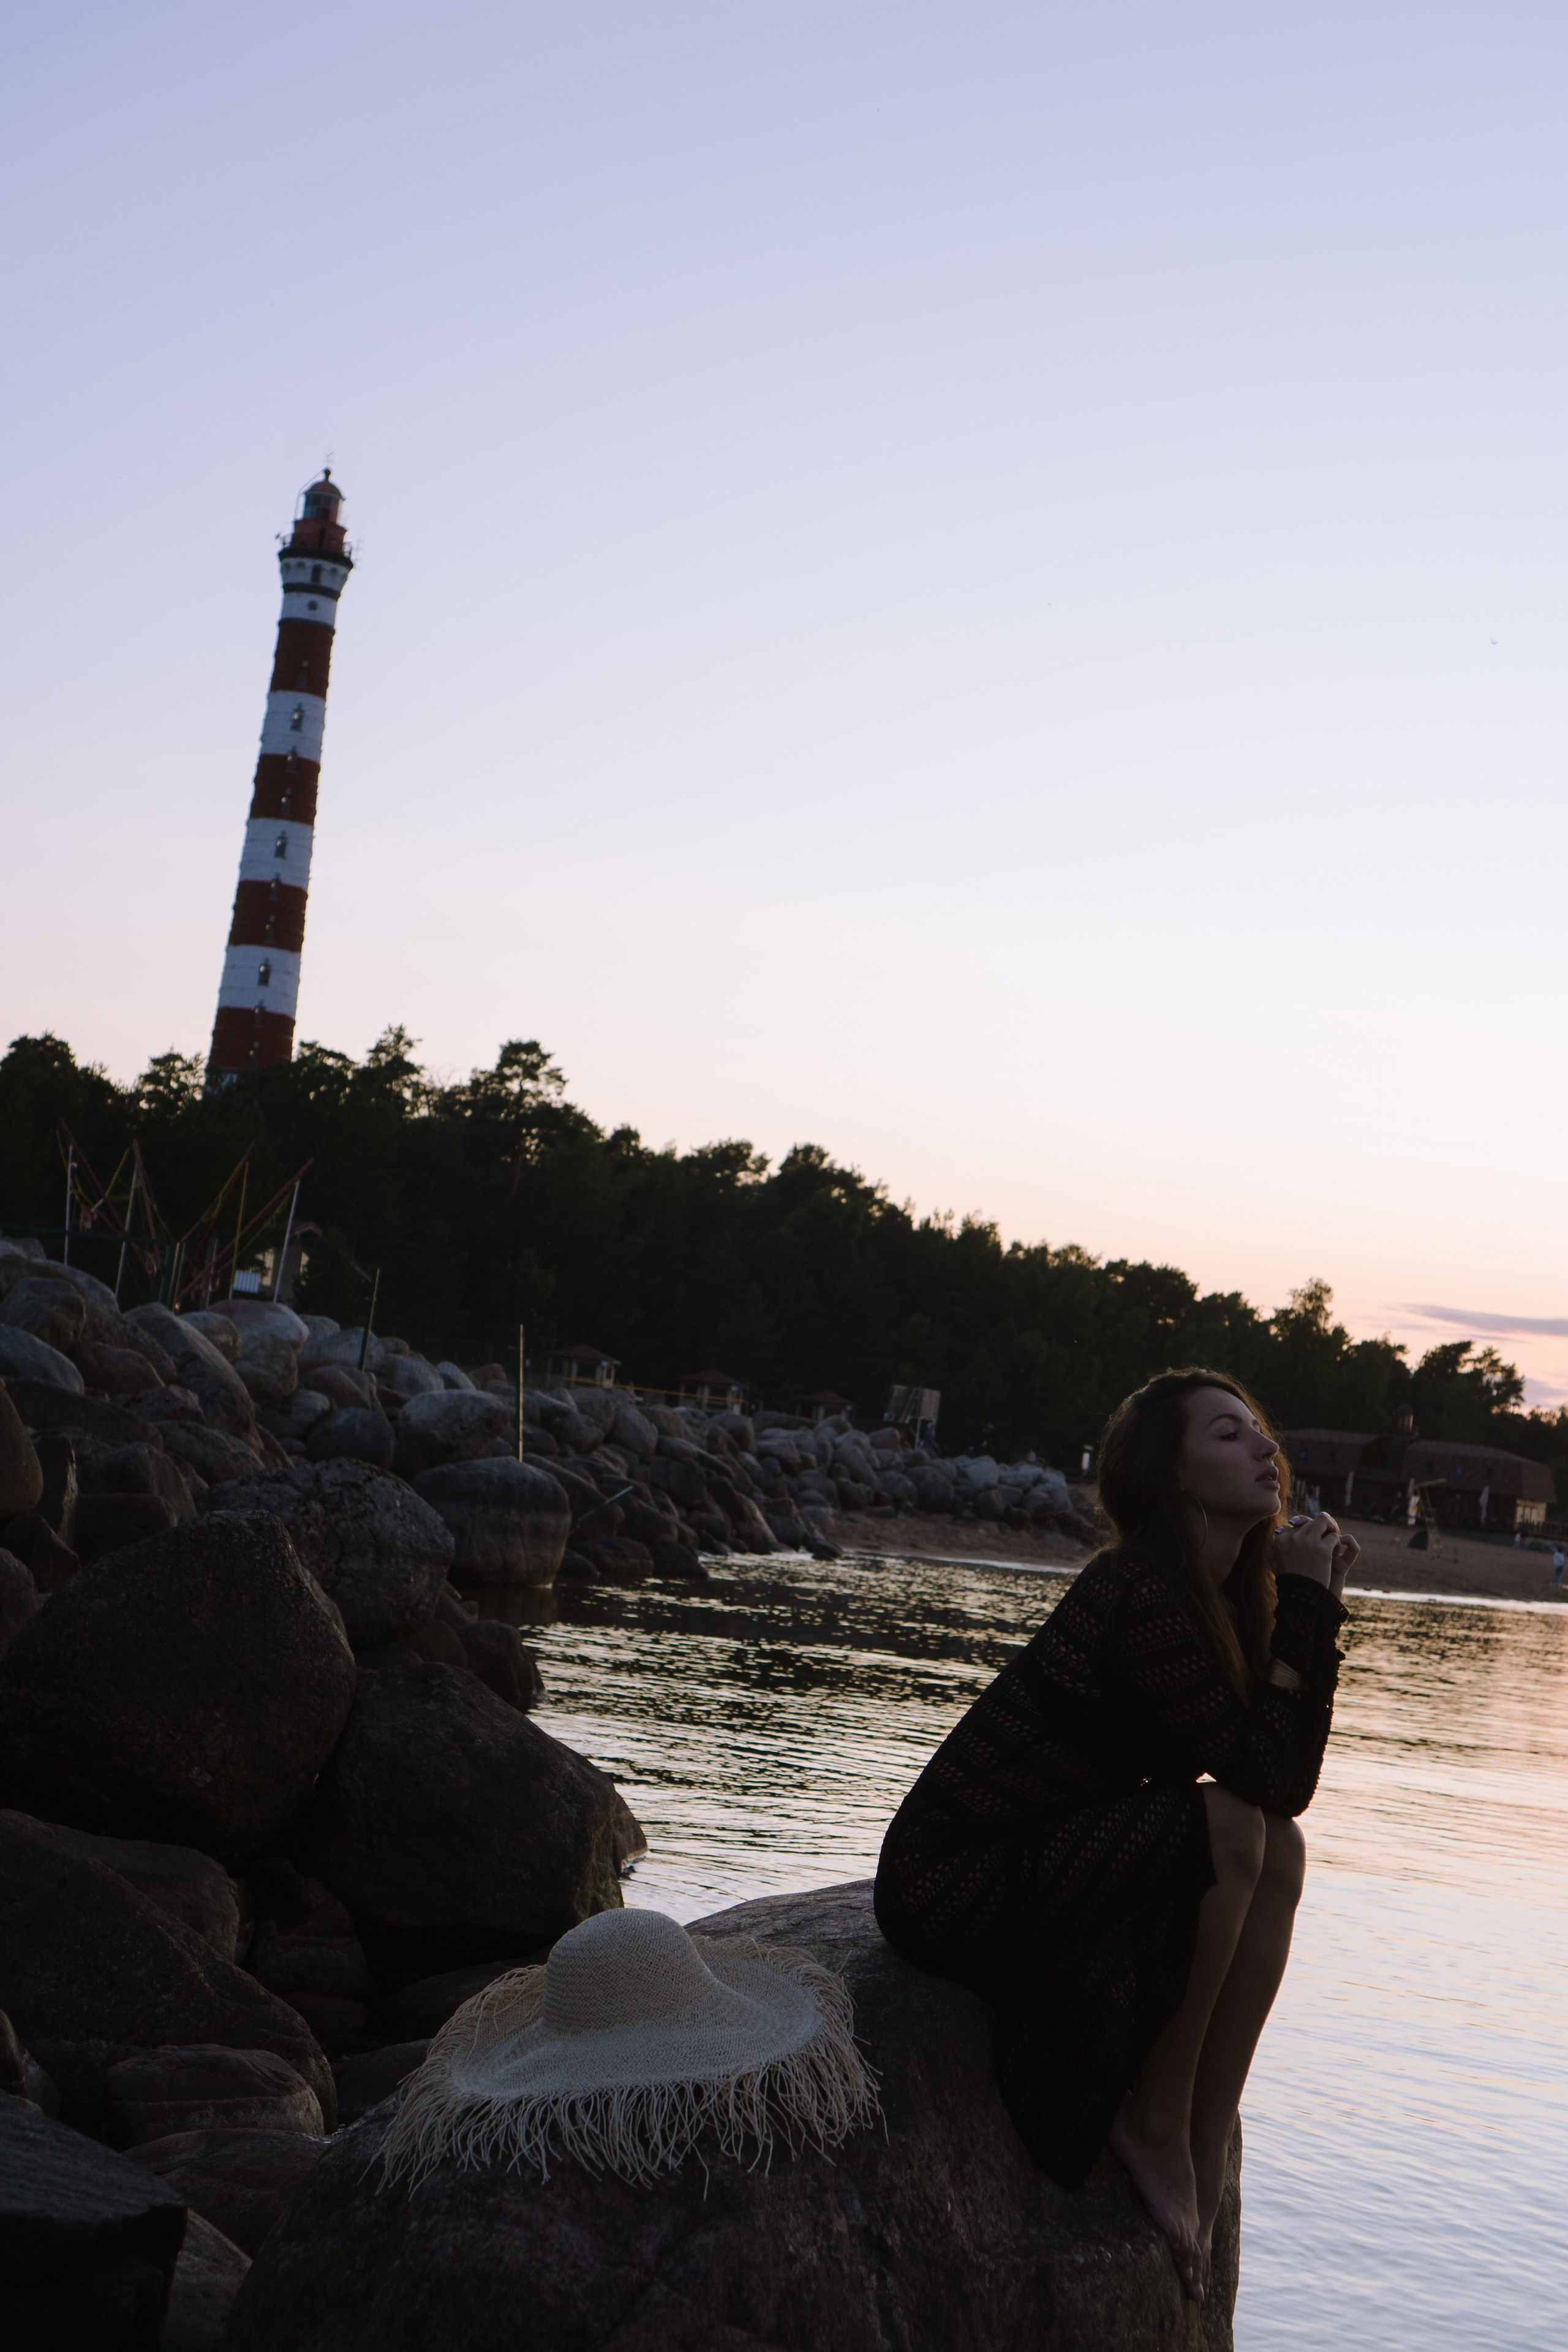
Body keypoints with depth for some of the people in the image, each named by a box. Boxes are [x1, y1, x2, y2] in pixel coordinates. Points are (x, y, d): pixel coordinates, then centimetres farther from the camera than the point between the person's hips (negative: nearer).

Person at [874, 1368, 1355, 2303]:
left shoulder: (1226, 1594, 7)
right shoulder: (1144, 1595, -22)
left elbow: (1290, 1785, 1)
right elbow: (1262, 1775, -24)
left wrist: (1314, 1605, -3)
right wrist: (1307, 1602, -18)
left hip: (1047, 1861, 9)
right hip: (951, 1884, -9)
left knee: (1279, 1853, -8)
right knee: (1229, 1827, -25)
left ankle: (1207, 2148, -4)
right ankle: (1155, 2122, -7)